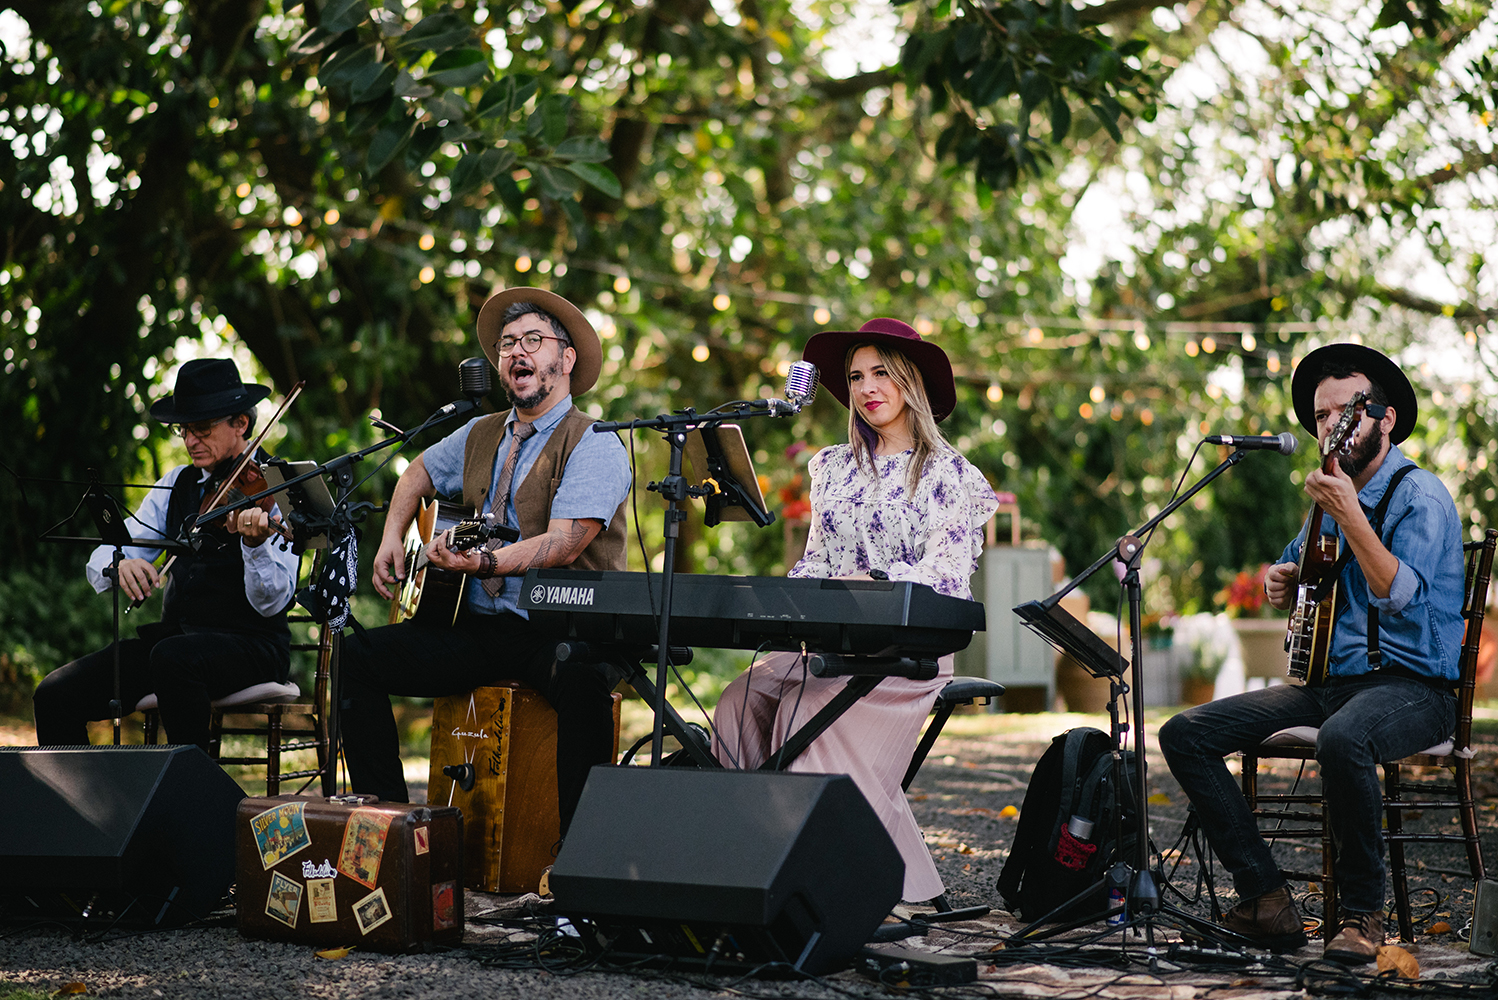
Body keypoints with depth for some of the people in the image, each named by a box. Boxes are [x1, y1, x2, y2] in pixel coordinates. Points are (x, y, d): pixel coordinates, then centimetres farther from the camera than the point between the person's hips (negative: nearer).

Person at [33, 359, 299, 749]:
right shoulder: (176, 484, 13)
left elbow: (271, 603, -15)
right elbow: (100, 560, 8)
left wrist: (255, 543, -34)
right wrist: (118, 565, -17)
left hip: (251, 645, -5)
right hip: (173, 635, 6)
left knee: (172, 657, -37)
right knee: (55, 694, -13)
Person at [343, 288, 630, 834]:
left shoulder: (595, 445, -6)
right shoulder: (481, 435, 16)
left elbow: (565, 542, -20)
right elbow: (419, 472, 35)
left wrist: (484, 561, -35)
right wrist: (392, 537, 16)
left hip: (559, 629, -7)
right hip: (478, 625, 7)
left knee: (580, 676, -40)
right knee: (357, 656, -8)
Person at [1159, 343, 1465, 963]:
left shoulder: (1420, 497, -9)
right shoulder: (1332, 495, 16)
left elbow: (1399, 596, -26)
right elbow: (1295, 577, 34)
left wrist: (1348, 515, -32)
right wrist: (1281, 582, 10)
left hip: (1411, 686, -8)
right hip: (1326, 679, 8)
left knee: (1343, 737, -43)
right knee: (1185, 734, -7)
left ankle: (1361, 911, -23)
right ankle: (1264, 898, -9)